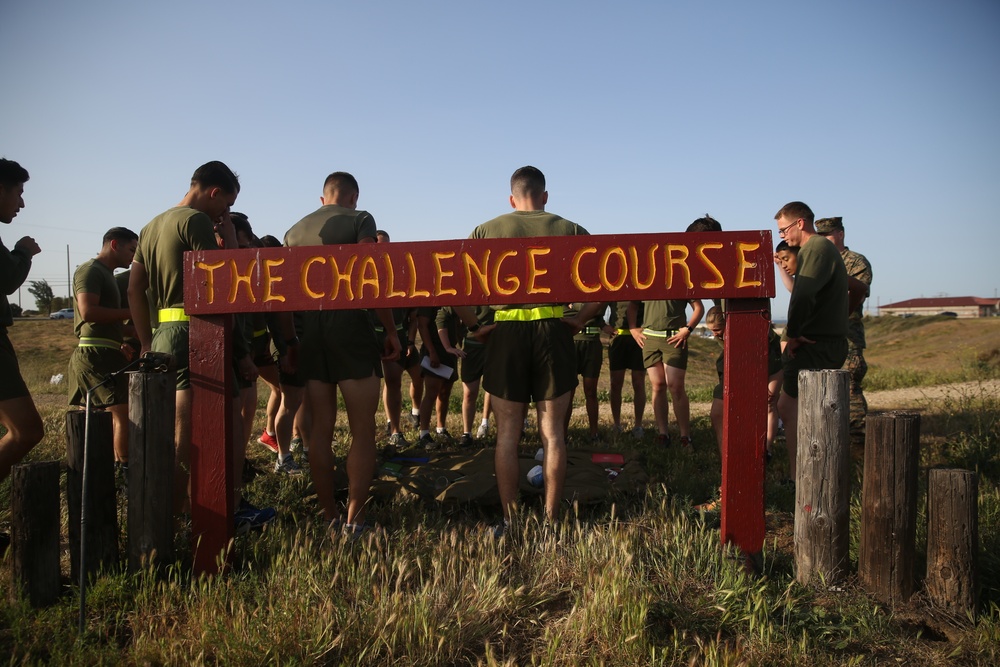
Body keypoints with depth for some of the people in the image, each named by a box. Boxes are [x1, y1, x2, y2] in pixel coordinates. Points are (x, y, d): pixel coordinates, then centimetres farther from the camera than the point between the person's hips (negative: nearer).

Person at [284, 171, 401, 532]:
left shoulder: (294, 231, 16)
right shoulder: (359, 219, 1)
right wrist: (391, 331, -4)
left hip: (309, 327, 5)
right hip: (350, 324, -5)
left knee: (321, 427, 9)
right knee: (362, 429, 0)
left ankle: (329, 516, 15)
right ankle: (354, 519, -1)